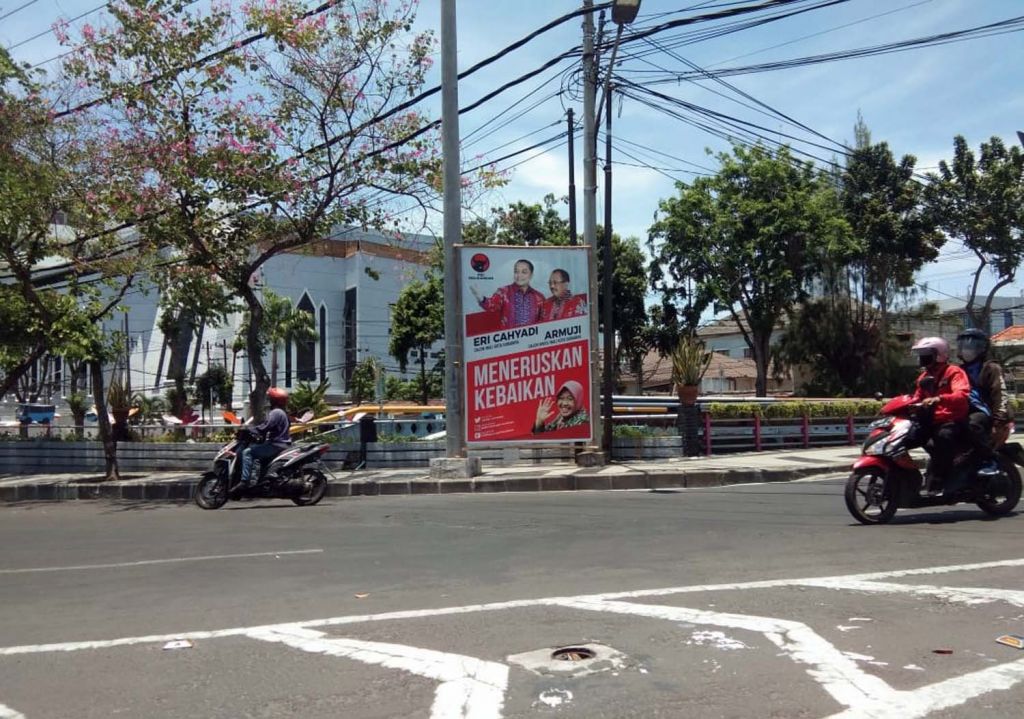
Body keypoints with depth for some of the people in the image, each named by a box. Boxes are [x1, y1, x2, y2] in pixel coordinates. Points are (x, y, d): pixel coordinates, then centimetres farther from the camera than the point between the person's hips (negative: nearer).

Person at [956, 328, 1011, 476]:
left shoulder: (990, 368, 2)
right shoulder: (961, 369, 24)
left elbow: (1000, 393, -11)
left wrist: (1000, 418, -25)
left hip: (984, 412, -7)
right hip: (965, 412, 7)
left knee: (973, 423, -39)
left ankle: (990, 460, -34)